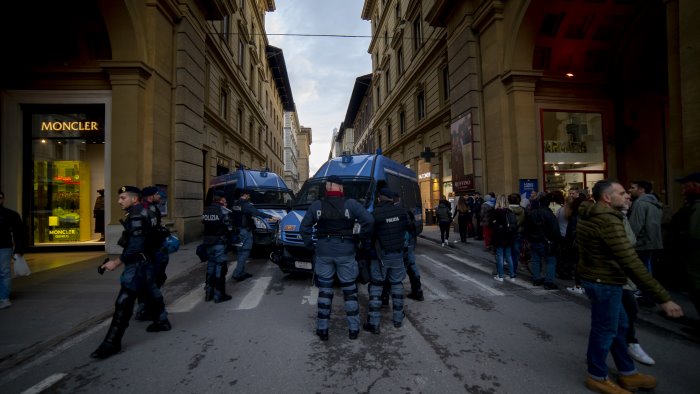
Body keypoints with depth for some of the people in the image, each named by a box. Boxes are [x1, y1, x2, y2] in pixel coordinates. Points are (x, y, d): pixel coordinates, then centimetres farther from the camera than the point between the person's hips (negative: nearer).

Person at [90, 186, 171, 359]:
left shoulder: (136, 216, -19)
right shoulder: (144, 213, 11)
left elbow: (136, 246, -25)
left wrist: (116, 262, -22)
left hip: (138, 263, -11)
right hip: (145, 261, 11)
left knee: (124, 301, -9)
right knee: (150, 291, 21)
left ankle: (112, 343, -5)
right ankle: (162, 321, 35)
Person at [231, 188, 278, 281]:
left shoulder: (235, 204, 11)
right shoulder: (246, 205, -16)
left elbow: (232, 216, 18)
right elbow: (257, 213, -27)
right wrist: (271, 217, -31)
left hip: (237, 230, 9)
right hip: (245, 231, -9)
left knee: (241, 252, 15)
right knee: (244, 252, -5)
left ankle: (242, 272, 20)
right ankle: (237, 274, -8)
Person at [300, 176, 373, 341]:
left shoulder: (316, 205, 1)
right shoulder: (350, 204, -6)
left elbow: (304, 227, 7)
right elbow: (368, 220, -15)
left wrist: (310, 245, 14)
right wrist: (365, 242, -3)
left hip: (323, 252, 2)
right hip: (345, 251, -1)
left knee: (324, 291, 13)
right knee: (350, 290, 12)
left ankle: (322, 329, 20)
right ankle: (353, 329, 20)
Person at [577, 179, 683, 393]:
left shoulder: (588, 214, 4)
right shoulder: (607, 220, -26)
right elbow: (631, 263, -29)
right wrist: (663, 297, -26)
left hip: (597, 278, 10)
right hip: (604, 282, -10)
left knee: (619, 325, 22)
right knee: (605, 330, 6)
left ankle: (628, 374, 38)